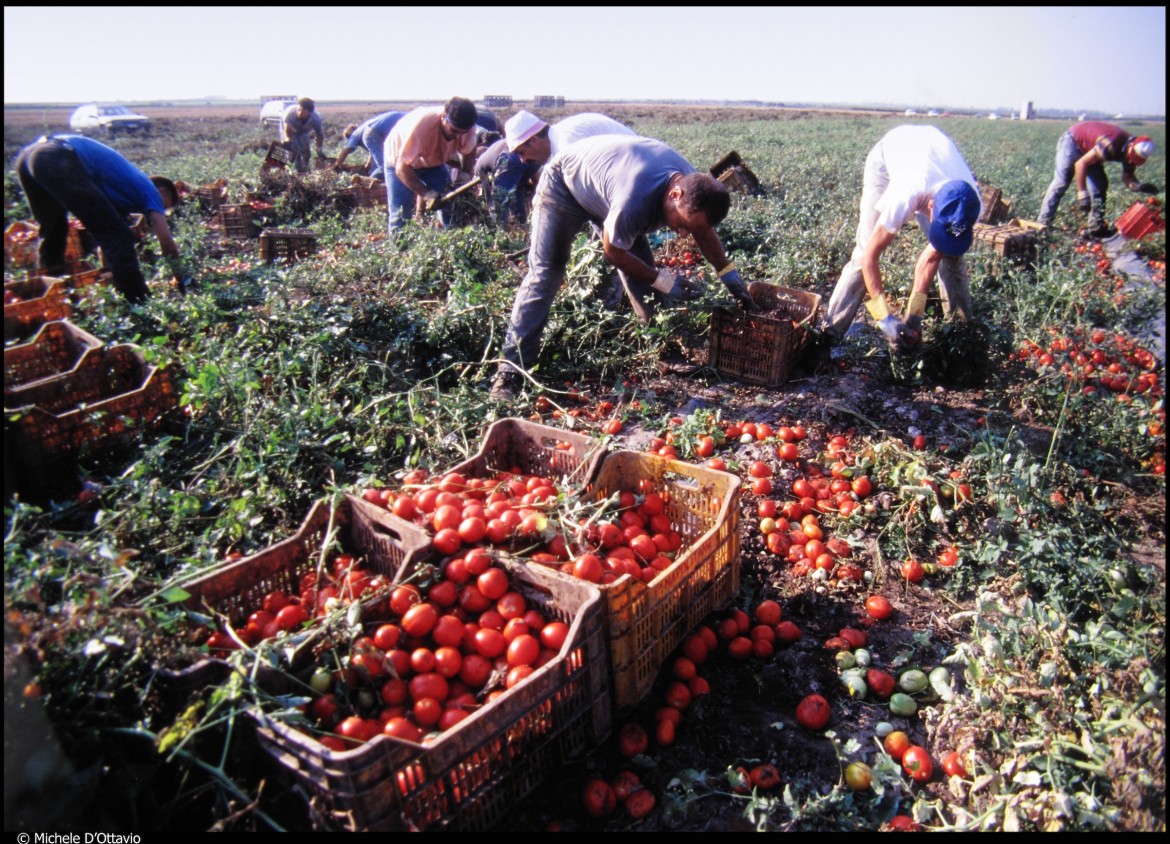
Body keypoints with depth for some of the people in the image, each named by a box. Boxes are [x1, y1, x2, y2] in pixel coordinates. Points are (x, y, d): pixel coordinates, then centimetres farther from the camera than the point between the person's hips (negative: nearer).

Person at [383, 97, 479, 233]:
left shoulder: (467, 128, -27)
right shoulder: (421, 125, -41)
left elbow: (469, 153, -4)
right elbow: (402, 168, -35)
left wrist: (466, 176, -21)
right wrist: (427, 193, -41)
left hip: (434, 161, 5)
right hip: (399, 159, -4)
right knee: (401, 216, -13)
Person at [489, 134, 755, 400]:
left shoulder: (694, 185, -21)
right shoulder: (633, 201, -45)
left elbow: (704, 230, 2)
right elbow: (613, 252, -25)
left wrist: (729, 274, 0)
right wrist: (662, 280, -19)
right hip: (564, 185, -7)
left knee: (642, 272, -2)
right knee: (544, 273, -18)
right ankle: (511, 370, -21)